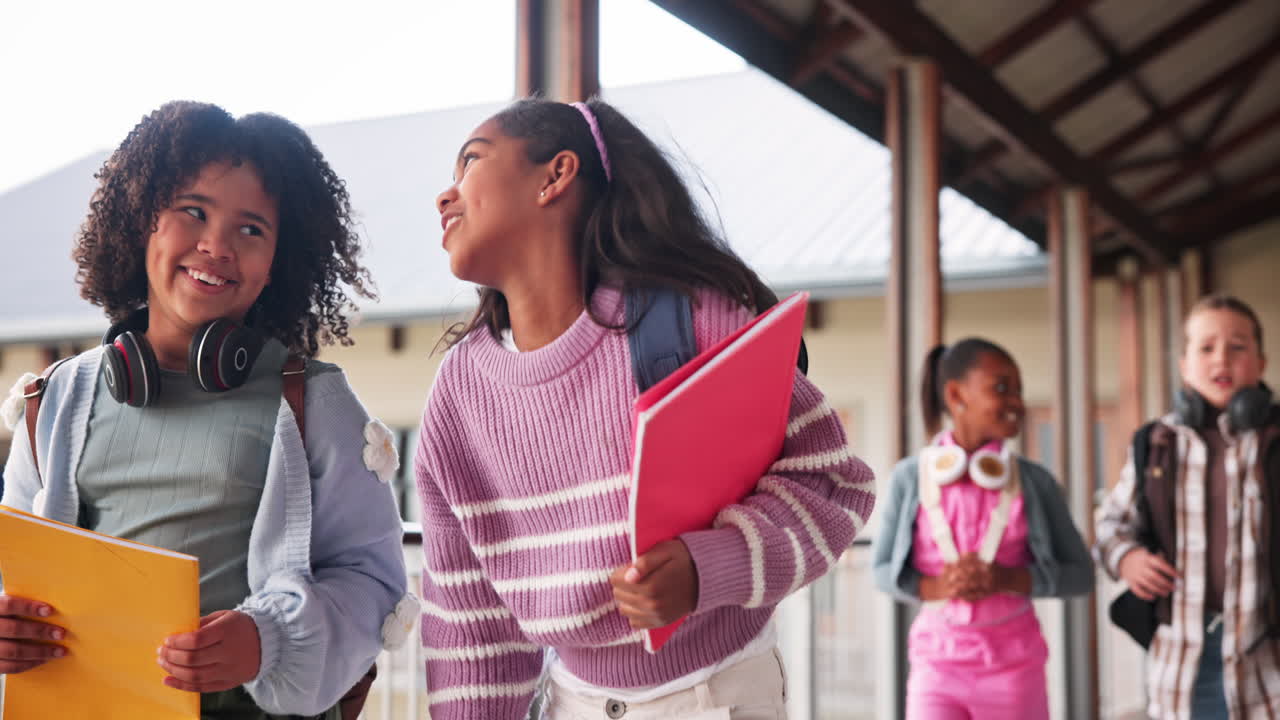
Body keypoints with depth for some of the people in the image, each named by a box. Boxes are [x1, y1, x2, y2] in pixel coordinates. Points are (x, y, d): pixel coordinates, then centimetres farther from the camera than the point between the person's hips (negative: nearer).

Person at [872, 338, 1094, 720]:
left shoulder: (1033, 482, -2)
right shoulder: (912, 476, -3)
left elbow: (1080, 573, 2)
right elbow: (882, 568, 4)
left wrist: (1009, 580, -15)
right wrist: (934, 587, -16)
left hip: (1014, 669, 1)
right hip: (937, 664, -1)